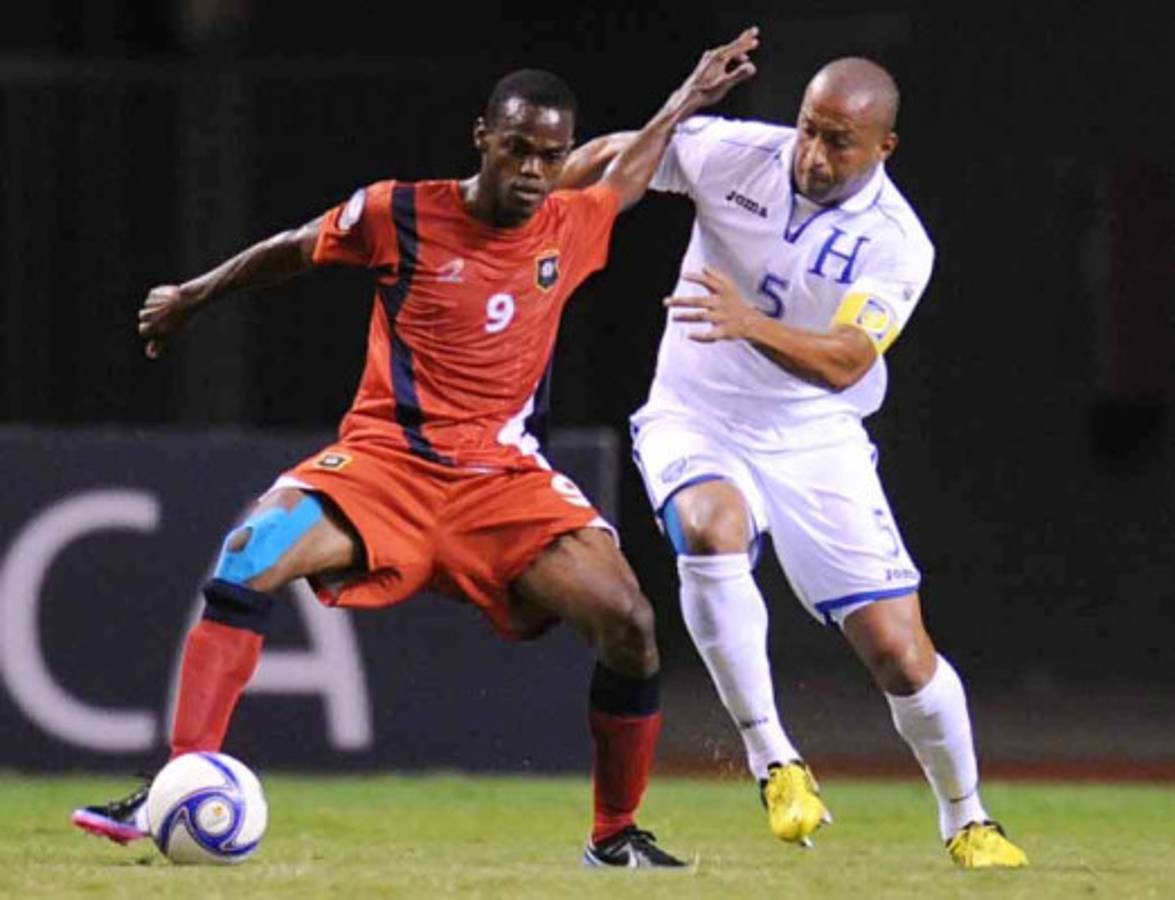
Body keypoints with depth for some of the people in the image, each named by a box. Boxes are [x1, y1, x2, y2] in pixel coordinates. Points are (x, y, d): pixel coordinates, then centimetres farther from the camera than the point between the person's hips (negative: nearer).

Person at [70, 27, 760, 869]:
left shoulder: (570, 229, 4)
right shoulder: (401, 214, -5)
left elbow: (621, 175, 31)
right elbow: (293, 251, 14)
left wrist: (685, 104, 32)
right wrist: (192, 296, 24)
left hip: (506, 477, 2)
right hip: (383, 459, -2)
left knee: (628, 624, -18)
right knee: (250, 558, -29)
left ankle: (617, 834, 2)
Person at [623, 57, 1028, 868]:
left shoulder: (897, 244, -15)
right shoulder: (732, 154, -11)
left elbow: (844, 363, -27)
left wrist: (750, 323, -44)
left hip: (816, 440, 0)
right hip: (698, 422, 0)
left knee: (899, 649, -5)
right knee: (711, 529, -36)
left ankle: (966, 822, 21)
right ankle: (774, 761, -25)